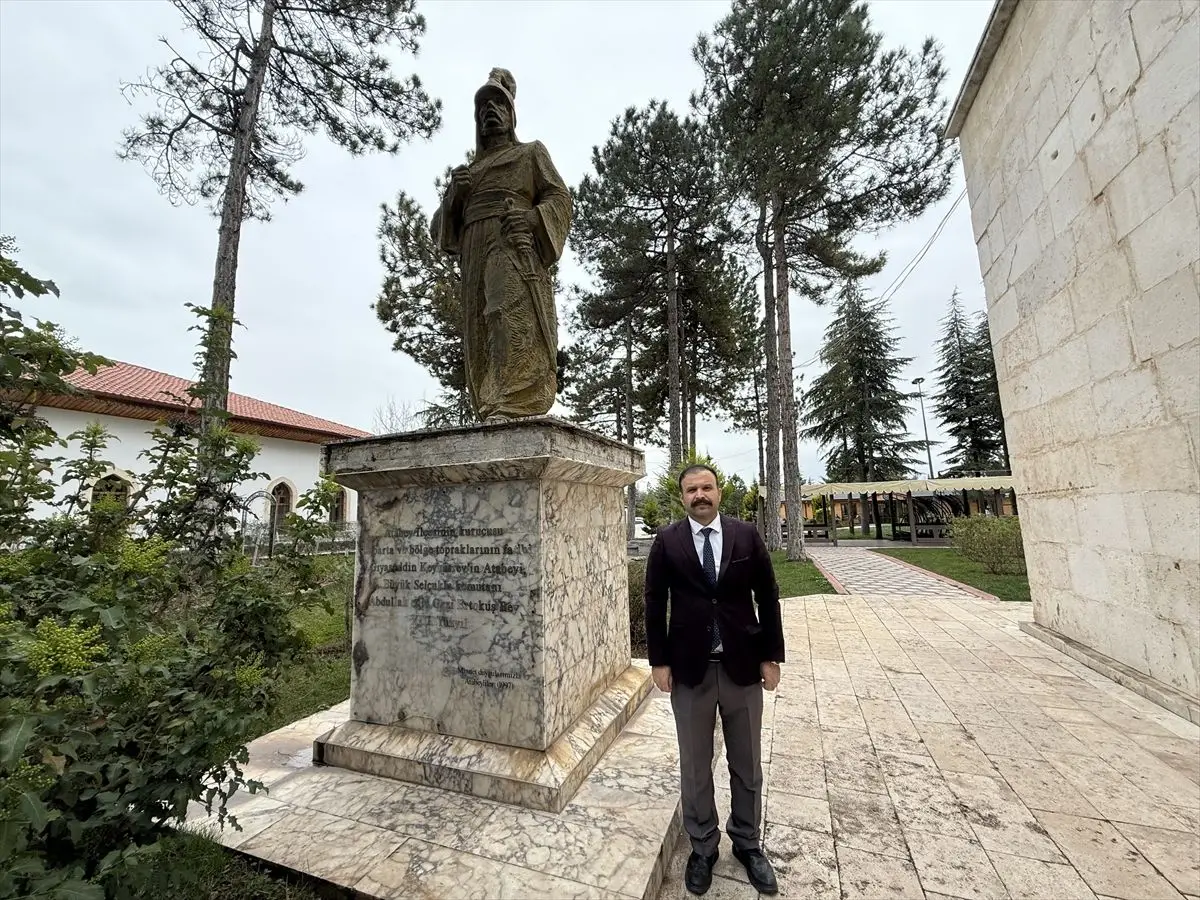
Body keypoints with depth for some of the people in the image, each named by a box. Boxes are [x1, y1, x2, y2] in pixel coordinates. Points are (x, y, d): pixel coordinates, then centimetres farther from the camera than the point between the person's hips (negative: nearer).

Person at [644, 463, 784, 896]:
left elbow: (768, 597, 1)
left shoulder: (747, 535, -4)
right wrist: (659, 661, -4)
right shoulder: (667, 542, -6)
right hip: (689, 667, -1)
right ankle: (702, 847, 38)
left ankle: (747, 844, 42)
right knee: (695, 766, 15)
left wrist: (771, 657, 0)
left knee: (747, 765, 18)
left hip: (743, 665, 1)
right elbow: (655, 603, -2)